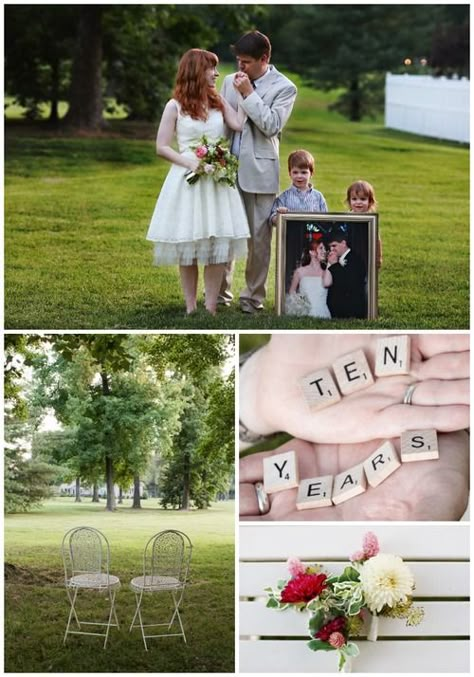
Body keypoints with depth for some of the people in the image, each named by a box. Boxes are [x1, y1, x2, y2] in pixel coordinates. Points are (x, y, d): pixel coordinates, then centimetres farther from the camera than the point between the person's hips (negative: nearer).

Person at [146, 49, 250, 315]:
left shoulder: (218, 101, 10)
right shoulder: (175, 106, -1)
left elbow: (238, 124, -6)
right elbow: (162, 147, -2)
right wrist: (189, 162, -15)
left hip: (218, 179, 3)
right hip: (187, 179, -3)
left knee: (218, 244, -1)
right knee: (188, 245, 2)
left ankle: (211, 308, 5)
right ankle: (191, 307, 11)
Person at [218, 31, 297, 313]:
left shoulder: (284, 88, -5)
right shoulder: (231, 81, 9)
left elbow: (271, 126, -15)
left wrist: (248, 93, -16)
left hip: (259, 171, -4)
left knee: (258, 238, 2)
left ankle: (254, 297, 13)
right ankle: (220, 292, 21)